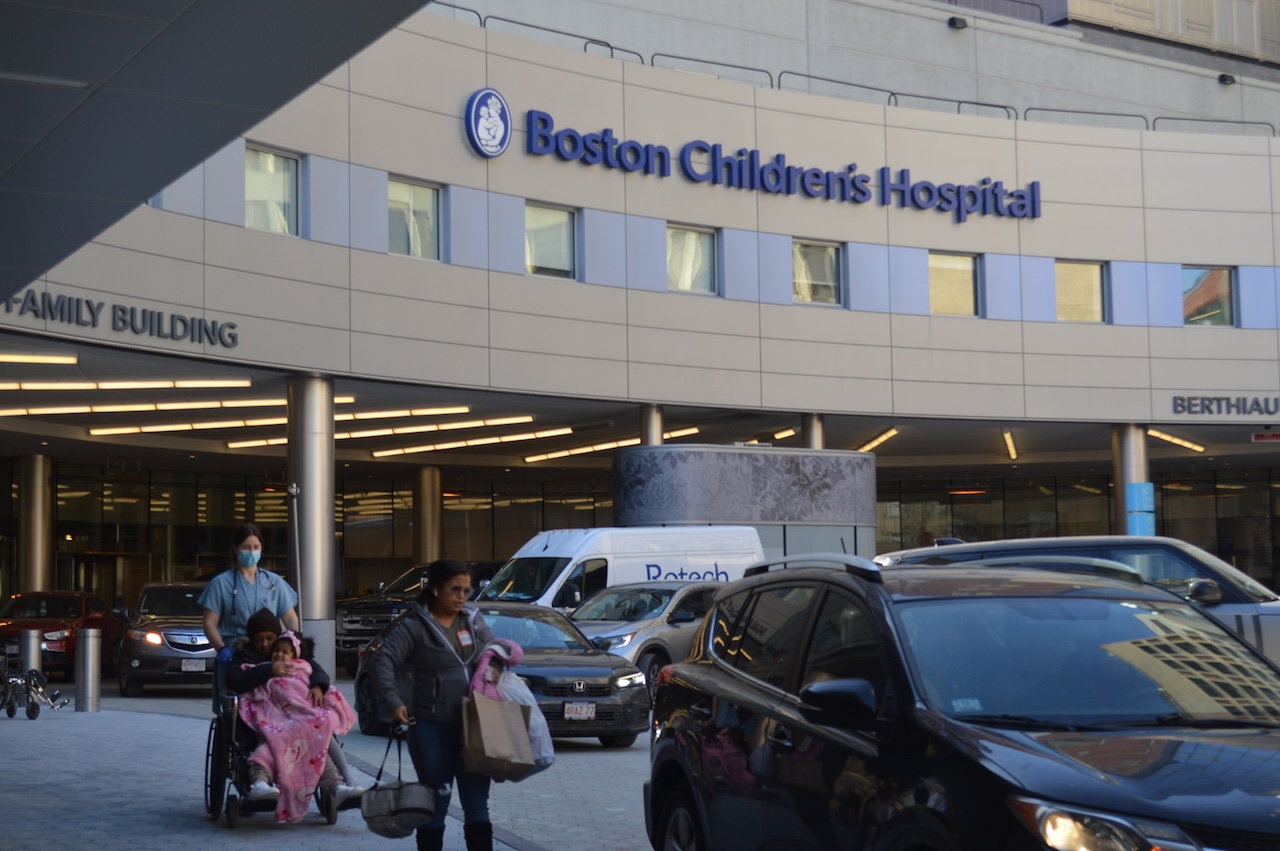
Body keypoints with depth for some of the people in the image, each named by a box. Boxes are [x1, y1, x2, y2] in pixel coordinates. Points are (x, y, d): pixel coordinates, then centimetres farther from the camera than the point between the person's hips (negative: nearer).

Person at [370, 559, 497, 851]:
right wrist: (394, 702, -26)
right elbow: (384, 661, -16)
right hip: (431, 728, -4)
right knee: (435, 803, 5)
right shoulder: (414, 625, -7)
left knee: (477, 802, 5)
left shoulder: (474, 621, 8)